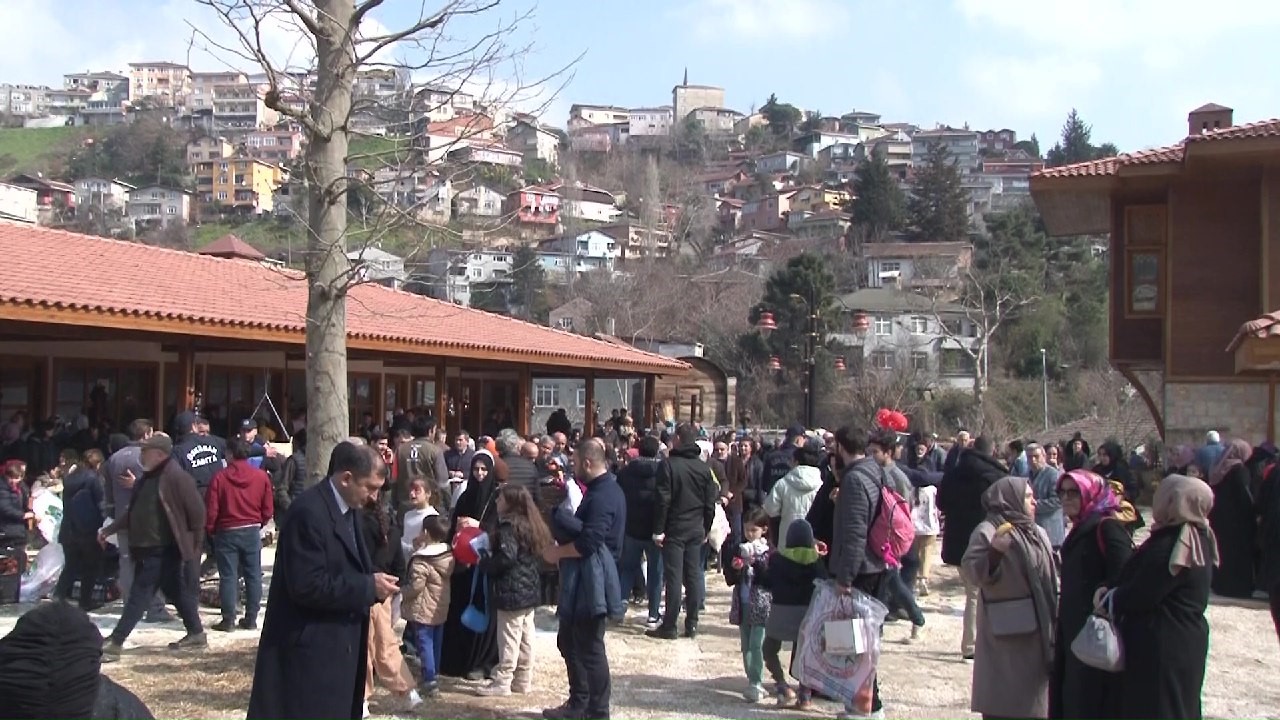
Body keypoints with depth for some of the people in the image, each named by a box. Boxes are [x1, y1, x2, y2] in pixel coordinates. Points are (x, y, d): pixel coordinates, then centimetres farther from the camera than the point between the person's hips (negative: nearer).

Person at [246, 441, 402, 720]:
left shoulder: (348, 509, 9)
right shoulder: (309, 512, -22)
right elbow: (307, 586, -26)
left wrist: (373, 582, -2)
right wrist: (368, 587, -20)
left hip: (338, 642, 10)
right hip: (310, 647, -9)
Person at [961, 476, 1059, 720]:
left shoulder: (1038, 533, 15)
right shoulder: (988, 531, -10)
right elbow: (971, 572, -21)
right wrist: (993, 552, -36)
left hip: (1038, 633, 7)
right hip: (1006, 634, -7)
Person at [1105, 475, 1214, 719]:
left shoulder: (1170, 546, -23)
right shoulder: (1198, 539, 6)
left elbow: (1139, 595, -21)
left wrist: (1107, 599, -5)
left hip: (1160, 648, -10)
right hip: (1188, 641, 10)